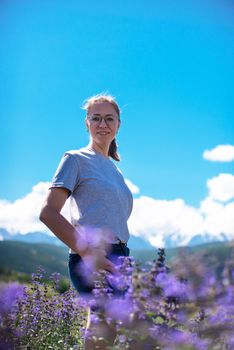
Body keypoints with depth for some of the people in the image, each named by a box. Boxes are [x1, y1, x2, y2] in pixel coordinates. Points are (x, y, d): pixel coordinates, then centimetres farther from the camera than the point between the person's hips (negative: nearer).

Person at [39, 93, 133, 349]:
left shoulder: (115, 170, 23)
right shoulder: (76, 159, 1)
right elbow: (48, 213, -9)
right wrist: (87, 252, -17)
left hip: (117, 258, 8)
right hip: (92, 259, -8)